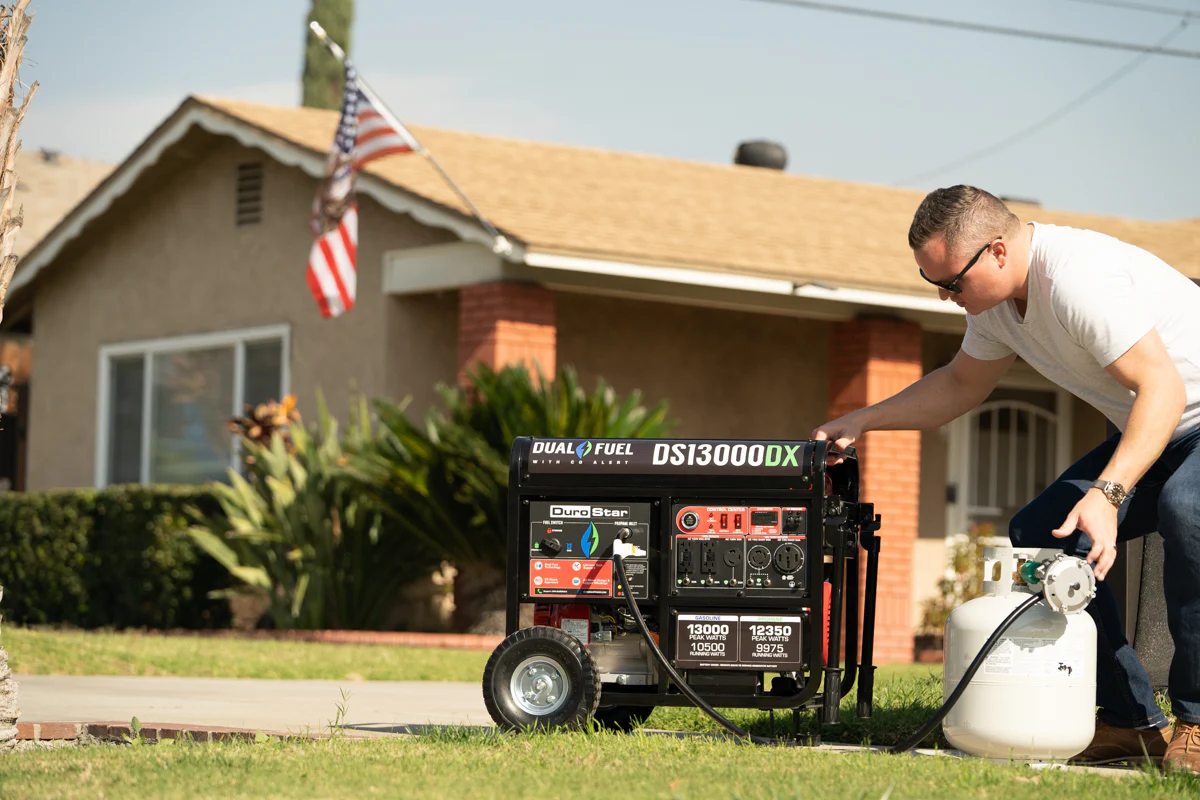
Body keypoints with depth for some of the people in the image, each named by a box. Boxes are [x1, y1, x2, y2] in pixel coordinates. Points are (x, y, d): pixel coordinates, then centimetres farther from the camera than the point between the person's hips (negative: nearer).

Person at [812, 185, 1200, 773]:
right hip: (1147, 431, 10)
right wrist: (862, 422, 10)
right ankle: (1129, 719, 1)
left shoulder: (1079, 280, -30)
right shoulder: (996, 296, 1)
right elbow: (961, 384, 19)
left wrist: (1108, 492, -45)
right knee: (1039, 533, -1)